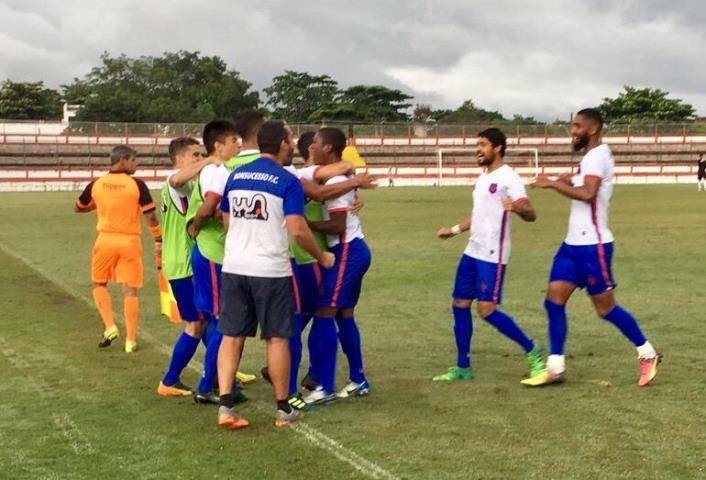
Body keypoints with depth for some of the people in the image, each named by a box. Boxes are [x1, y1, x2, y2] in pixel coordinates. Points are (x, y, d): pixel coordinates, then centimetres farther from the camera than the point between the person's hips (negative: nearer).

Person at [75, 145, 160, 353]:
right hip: (130, 241, -1)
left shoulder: (96, 184, 1)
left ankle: (110, 327, 4)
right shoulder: (137, 184, -8)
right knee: (130, 290, 5)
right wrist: (158, 242, 1)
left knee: (99, 284, 20)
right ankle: (130, 340, 6)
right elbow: (150, 216, -8)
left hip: (106, 239, 2)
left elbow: (78, 208, 17)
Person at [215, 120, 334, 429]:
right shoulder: (287, 181, -9)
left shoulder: (235, 176, 9)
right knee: (277, 338, 6)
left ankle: (225, 407, 0)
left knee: (231, 336, 8)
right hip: (271, 271, -5)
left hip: (234, 267, 5)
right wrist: (322, 257, 1)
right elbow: (297, 230, -15)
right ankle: (283, 409, 15)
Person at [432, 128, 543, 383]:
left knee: (486, 309, -12)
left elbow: (531, 215, -21)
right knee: (459, 304, 9)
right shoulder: (483, 176, 15)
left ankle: (532, 351, 3)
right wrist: (454, 230, 31)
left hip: (493, 255, -9)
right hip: (472, 252, 9)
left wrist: (518, 207, -42)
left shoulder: (508, 177, -12)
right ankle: (462, 367, 18)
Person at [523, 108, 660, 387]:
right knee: (554, 300, 2)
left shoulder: (598, 155, -15)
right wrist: (568, 183, 11)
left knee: (605, 308, 1)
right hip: (573, 243, 10)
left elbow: (588, 194, -30)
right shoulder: (590, 156, 16)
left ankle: (647, 354, 18)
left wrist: (553, 184, -22)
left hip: (593, 245, -10)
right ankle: (555, 367, 5)